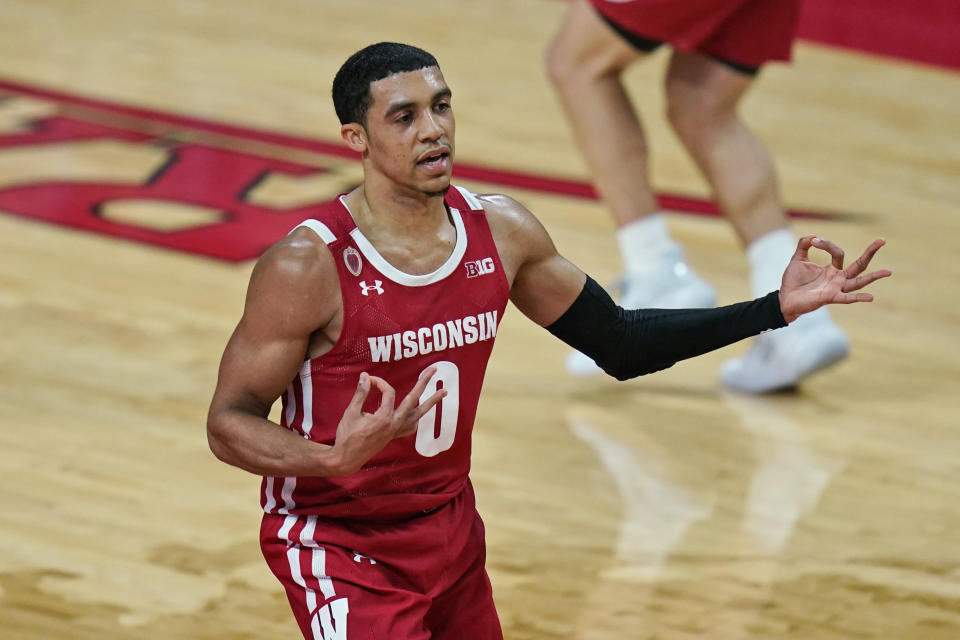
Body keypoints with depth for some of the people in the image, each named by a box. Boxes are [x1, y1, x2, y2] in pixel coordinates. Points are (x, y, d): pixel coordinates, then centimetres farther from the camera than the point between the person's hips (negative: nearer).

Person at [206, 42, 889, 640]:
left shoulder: (501, 232, -5)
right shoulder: (307, 266, -22)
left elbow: (619, 344, 7)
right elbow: (229, 422, -18)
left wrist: (777, 308, -1)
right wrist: (335, 458, -38)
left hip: (452, 531, 6)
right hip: (339, 547, -6)